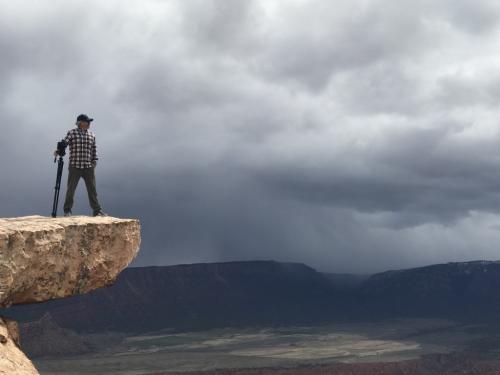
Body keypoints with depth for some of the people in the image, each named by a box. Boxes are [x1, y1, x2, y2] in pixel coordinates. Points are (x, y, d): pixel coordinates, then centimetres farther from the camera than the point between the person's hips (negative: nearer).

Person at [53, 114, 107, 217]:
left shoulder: (92, 135, 12)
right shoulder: (72, 133, 0)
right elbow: (64, 143, -8)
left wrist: (94, 160, 7)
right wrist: (58, 151, -25)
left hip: (88, 167, 3)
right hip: (75, 167, -3)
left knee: (92, 189, 5)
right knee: (71, 189, 2)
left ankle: (97, 210, 9)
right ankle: (67, 210, 13)